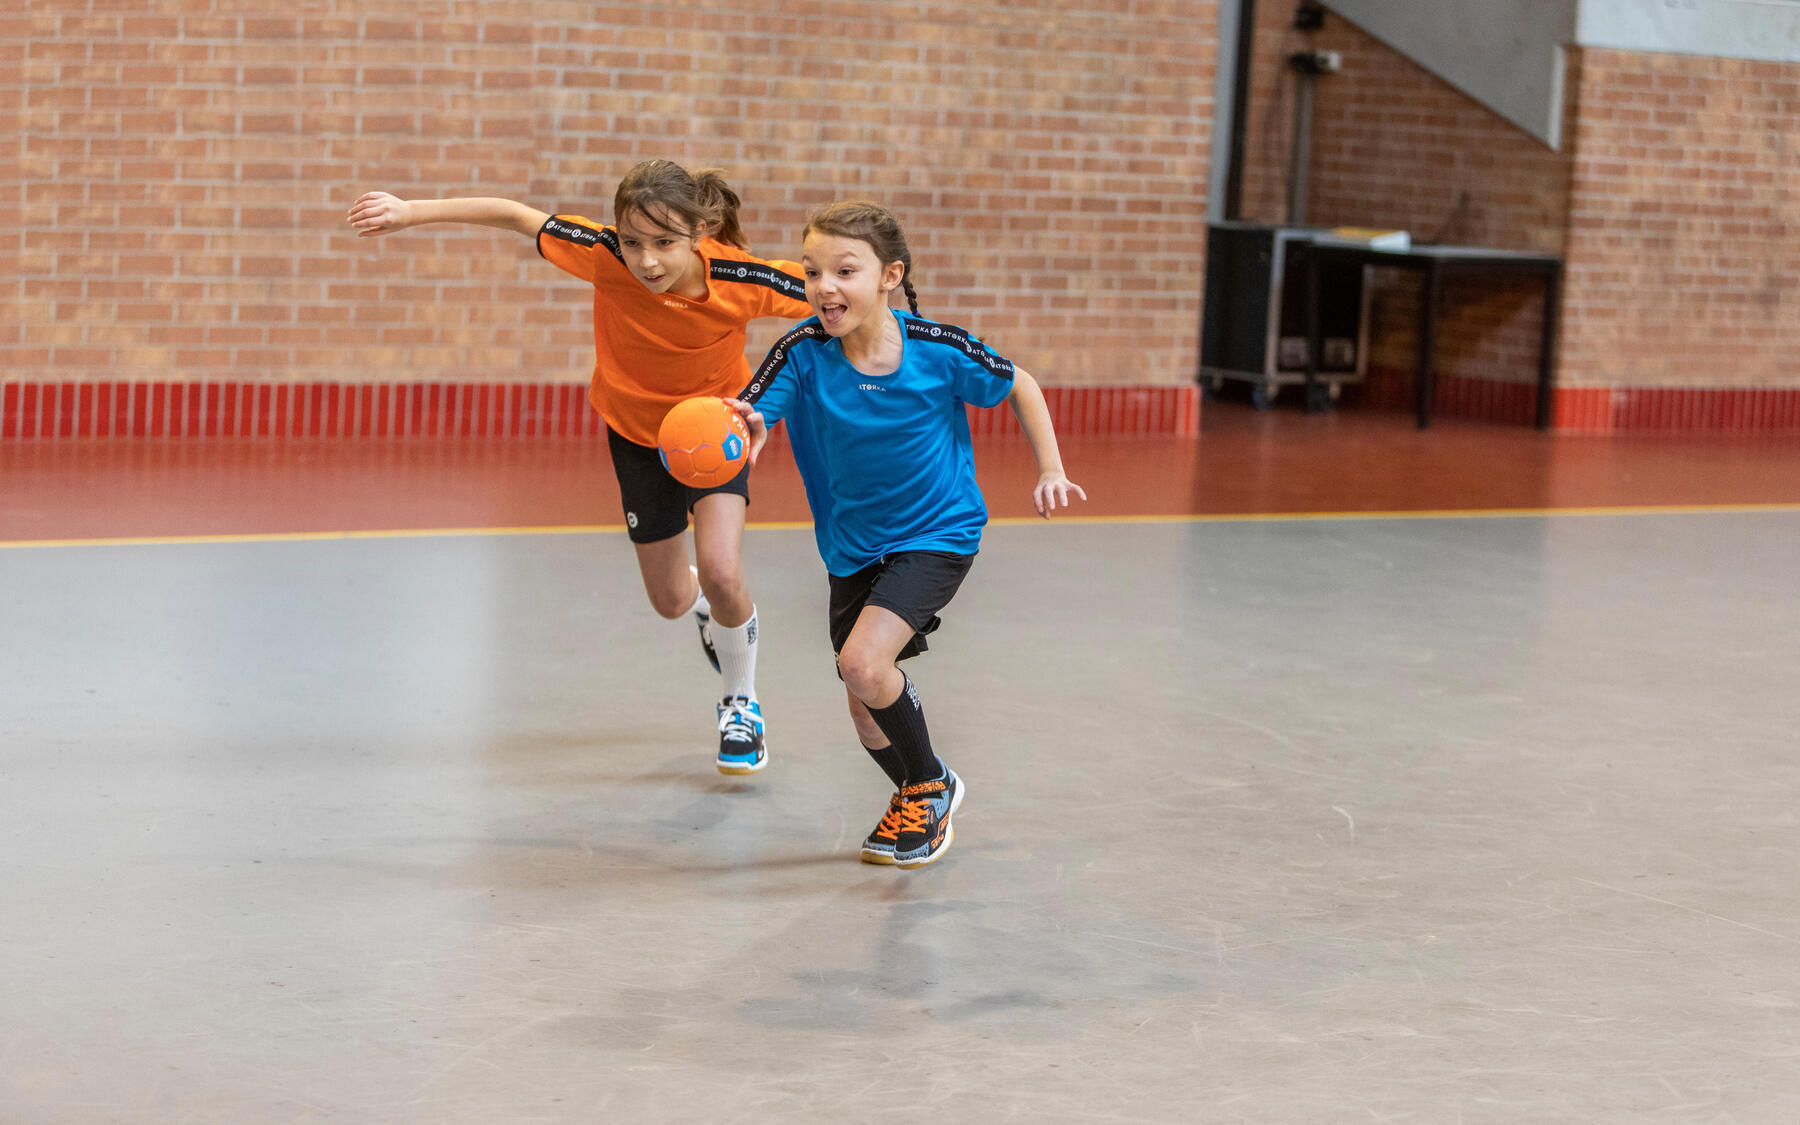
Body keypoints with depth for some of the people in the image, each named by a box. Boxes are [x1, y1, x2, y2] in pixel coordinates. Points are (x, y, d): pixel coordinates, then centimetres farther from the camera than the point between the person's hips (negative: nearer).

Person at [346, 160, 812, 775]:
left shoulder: (741, 279, -35)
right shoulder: (606, 257, -33)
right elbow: (517, 216, -22)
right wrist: (412, 211, -21)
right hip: (637, 427, 2)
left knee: (721, 573, -21)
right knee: (671, 599, 10)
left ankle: (741, 705, 11)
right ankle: (710, 608, 52)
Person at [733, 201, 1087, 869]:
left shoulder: (937, 350, -19)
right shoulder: (804, 352, -17)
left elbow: (1019, 387, -1)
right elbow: (746, 421, -28)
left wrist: (1050, 471, -6)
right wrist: (739, 434, -52)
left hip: (937, 534, -4)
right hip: (852, 547, 4)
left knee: (864, 663, -25)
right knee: (868, 718, 9)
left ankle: (931, 785, 2)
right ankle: (918, 806, 41)